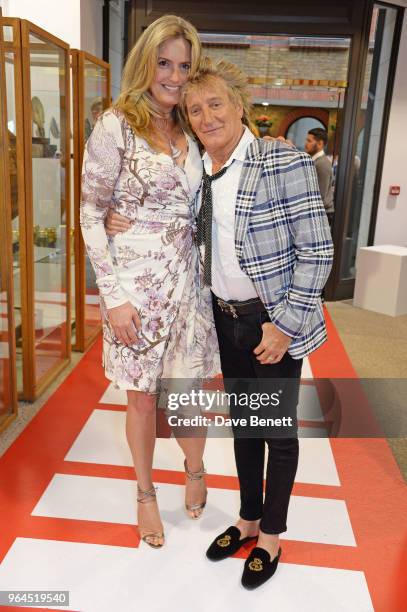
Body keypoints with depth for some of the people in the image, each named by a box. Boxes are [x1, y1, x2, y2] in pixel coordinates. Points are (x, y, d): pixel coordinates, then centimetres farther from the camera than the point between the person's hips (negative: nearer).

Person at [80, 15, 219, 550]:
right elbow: (91, 215, -8)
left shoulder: (190, 132, 9)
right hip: (136, 285, -4)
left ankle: (195, 471, 42)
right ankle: (146, 493, 35)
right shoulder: (116, 126, -7)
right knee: (142, 398, 11)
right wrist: (114, 295, -13)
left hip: (187, 279, 4)